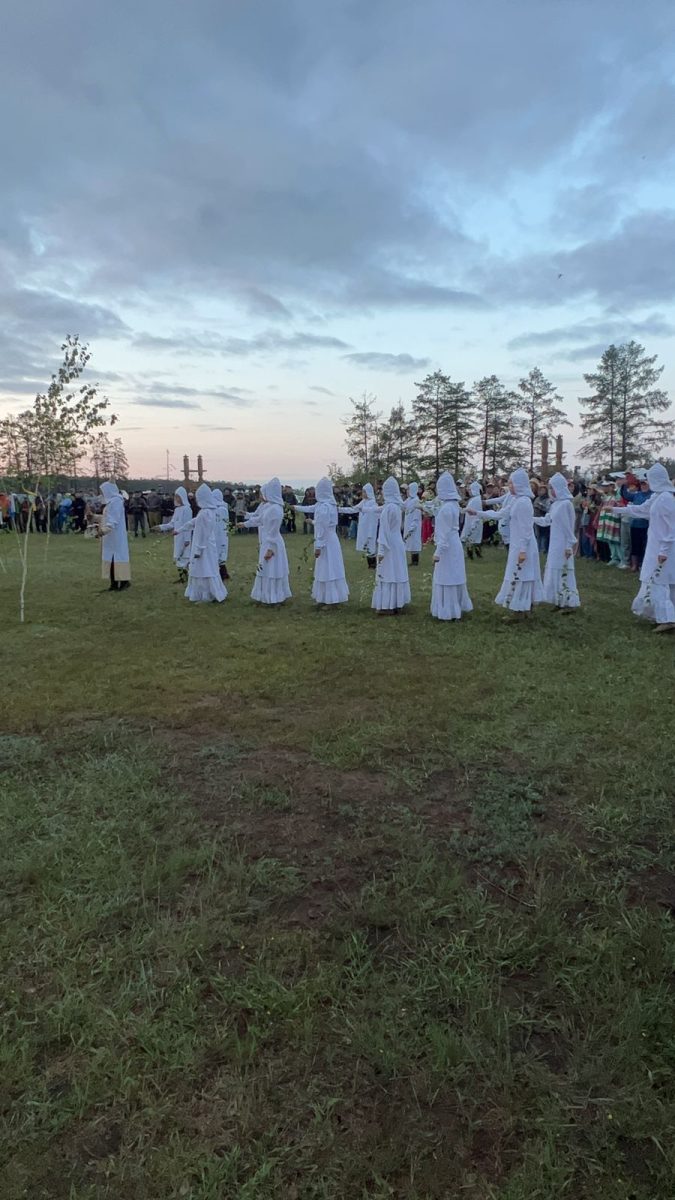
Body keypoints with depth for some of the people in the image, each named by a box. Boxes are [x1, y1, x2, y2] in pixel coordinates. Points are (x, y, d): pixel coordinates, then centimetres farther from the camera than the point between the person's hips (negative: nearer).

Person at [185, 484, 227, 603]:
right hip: (209, 545, 9)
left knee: (203, 570, 0)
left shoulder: (204, 513, -22)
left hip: (204, 547, -9)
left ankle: (205, 596, 8)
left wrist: (198, 550, -16)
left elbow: (202, 534, -21)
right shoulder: (212, 511, 6)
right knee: (201, 569, 16)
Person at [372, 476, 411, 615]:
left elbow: (385, 530, -19)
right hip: (397, 543, 9)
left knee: (387, 573, -3)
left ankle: (388, 605, 1)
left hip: (389, 545, -9)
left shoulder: (388, 507, -19)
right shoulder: (397, 506, 7)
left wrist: (381, 550, -17)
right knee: (397, 573, 12)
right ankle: (397, 602, 19)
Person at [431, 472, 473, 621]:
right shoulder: (453, 504, 8)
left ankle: (449, 612, 6)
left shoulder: (446, 508, -21)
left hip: (447, 548, -9)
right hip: (453, 546, 9)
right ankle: (456, 607, 27)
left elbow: (445, 533, -22)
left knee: (447, 579, -1)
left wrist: (438, 552, -20)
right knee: (452, 578, 17)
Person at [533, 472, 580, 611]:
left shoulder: (566, 503, -16)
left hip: (563, 544, -8)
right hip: (555, 543, 8)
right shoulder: (556, 504, 8)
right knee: (555, 572, 11)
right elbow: (547, 520, 18)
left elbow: (569, 527, -16)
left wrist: (569, 546, -15)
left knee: (563, 572, -3)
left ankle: (568, 603, 6)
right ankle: (561, 601, 19)